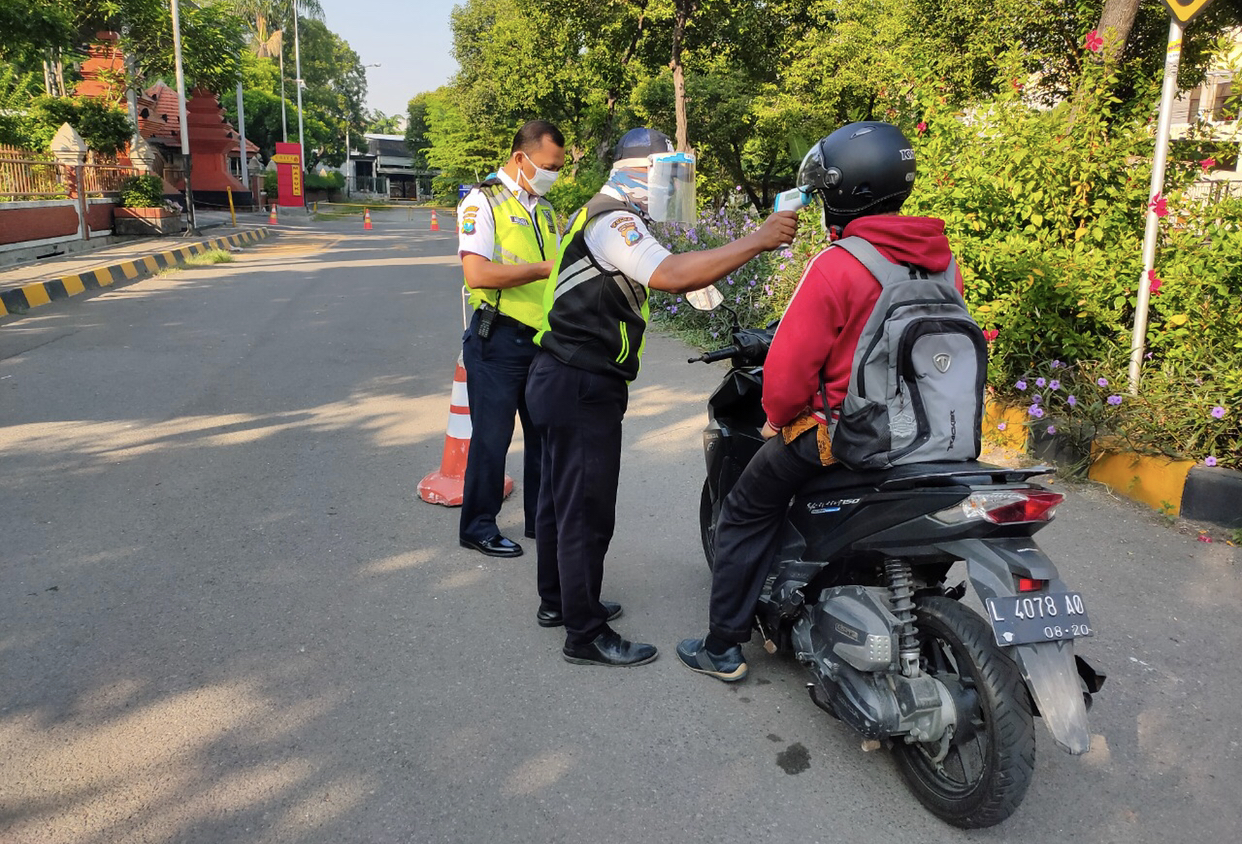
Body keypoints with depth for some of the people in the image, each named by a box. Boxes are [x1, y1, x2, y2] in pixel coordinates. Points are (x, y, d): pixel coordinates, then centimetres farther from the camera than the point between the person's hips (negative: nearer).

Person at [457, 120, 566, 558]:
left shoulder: (545, 210, 17)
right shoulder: (483, 201, -7)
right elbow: (478, 273, -21)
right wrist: (545, 268, -19)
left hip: (543, 340, 7)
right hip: (499, 341, -7)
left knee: (545, 433, 13)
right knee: (491, 437, 1)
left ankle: (542, 518, 27)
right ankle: (478, 526, 15)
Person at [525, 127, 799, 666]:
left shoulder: (611, 219, 19)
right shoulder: (611, 221, -17)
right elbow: (671, 276, -32)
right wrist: (757, 241, -31)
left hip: (565, 380, 11)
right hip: (582, 386, -11)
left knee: (561, 498, 19)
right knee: (587, 512, -3)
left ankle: (558, 600, 34)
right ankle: (585, 634, 8)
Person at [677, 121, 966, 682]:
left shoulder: (835, 266, -21)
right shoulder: (940, 258, 1)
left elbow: (788, 367, -21)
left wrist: (780, 419, -2)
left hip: (836, 429, -7)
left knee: (745, 515, 12)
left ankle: (723, 647, 18)